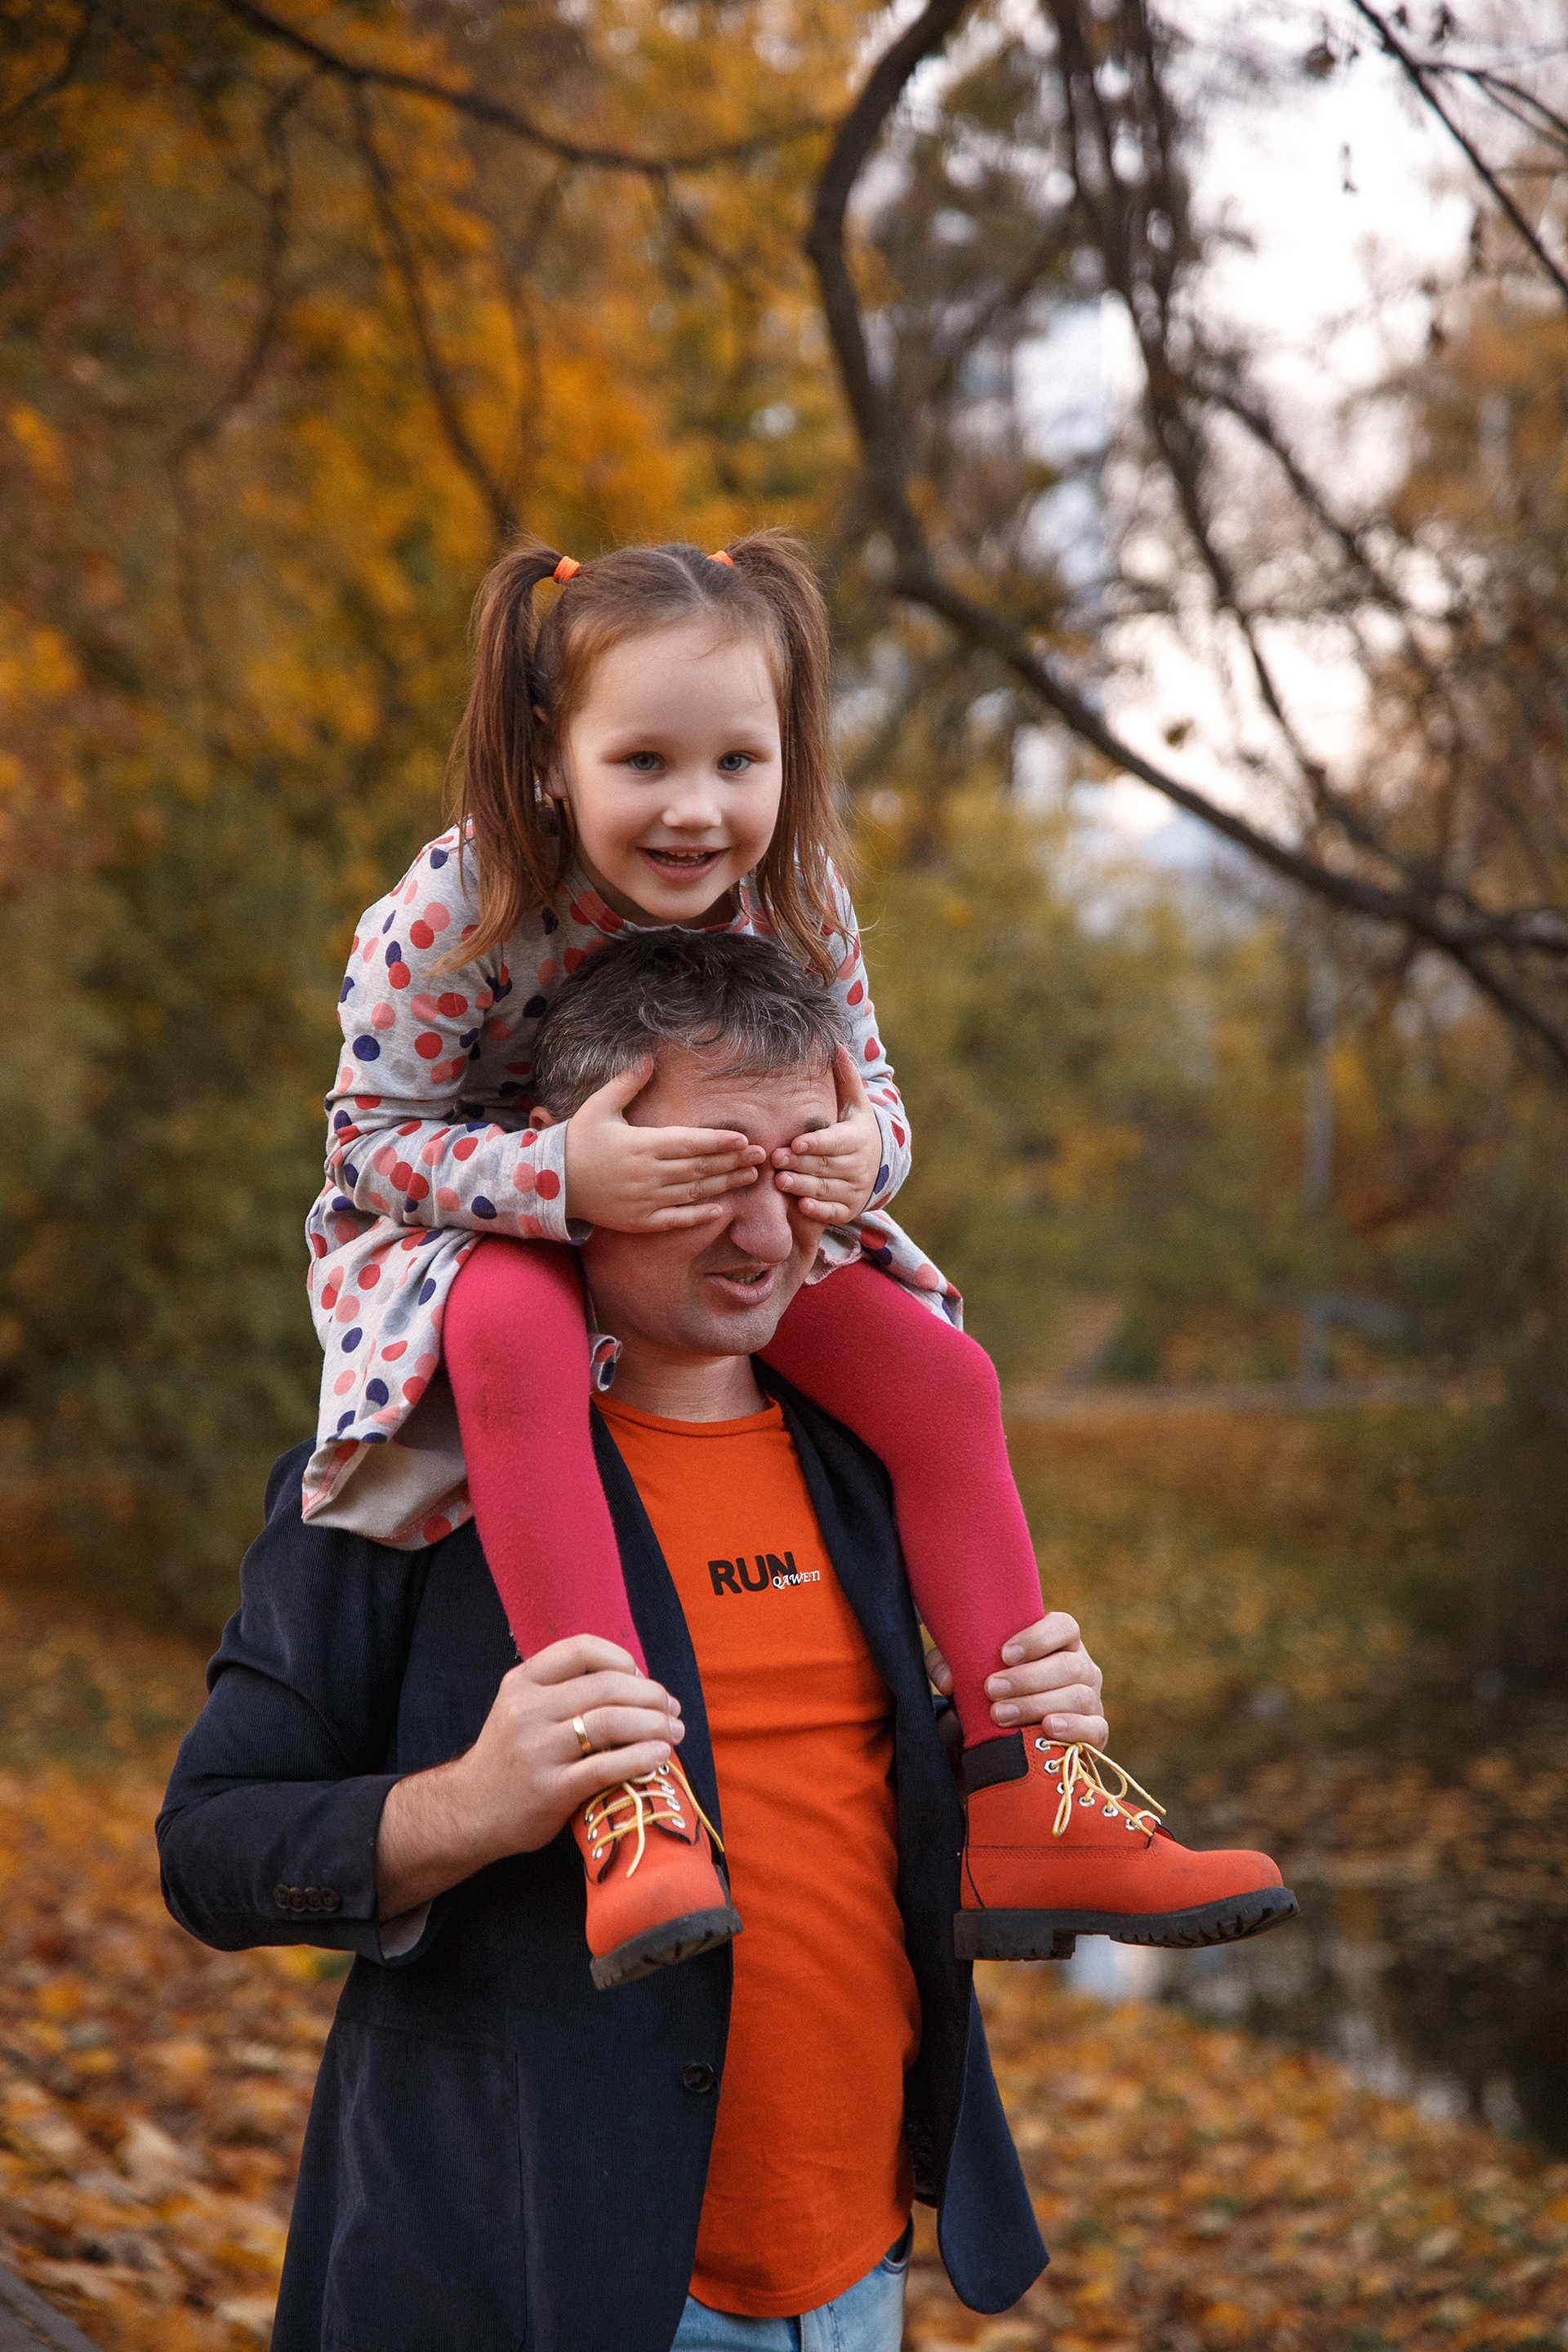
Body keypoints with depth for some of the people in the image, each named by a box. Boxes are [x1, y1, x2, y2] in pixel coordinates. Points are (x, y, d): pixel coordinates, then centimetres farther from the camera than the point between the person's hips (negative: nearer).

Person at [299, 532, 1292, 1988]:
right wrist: (562, 1178, -40)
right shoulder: (460, 909, -29)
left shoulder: (793, 896, -16)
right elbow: (374, 1131, -21)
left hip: (721, 1218, 5)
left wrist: (863, 1145, -31)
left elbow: (863, 1083, -4)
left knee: (942, 1378, -10)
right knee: (518, 1338, -41)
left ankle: (1025, 1821, -6)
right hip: (466, 1218, -5)